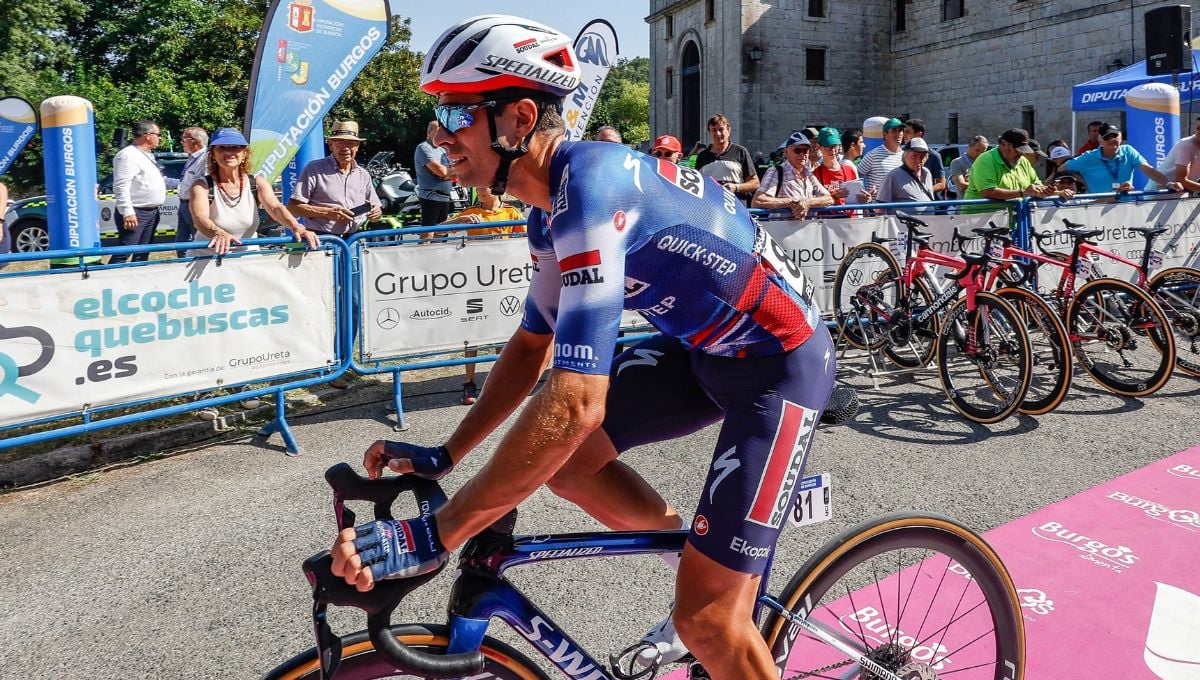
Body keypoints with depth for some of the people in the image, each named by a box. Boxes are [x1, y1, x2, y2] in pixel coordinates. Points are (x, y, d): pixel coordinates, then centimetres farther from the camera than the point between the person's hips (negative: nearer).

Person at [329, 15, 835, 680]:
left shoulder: (591, 187, -30)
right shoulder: (551, 210, 0)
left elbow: (575, 404, -38)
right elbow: (532, 346, 12)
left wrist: (430, 535, -33)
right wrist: (442, 457, 6)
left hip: (780, 359, -8)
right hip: (702, 345, 9)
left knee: (708, 621, -10)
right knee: (556, 454, -3)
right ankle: (698, 555, 18)